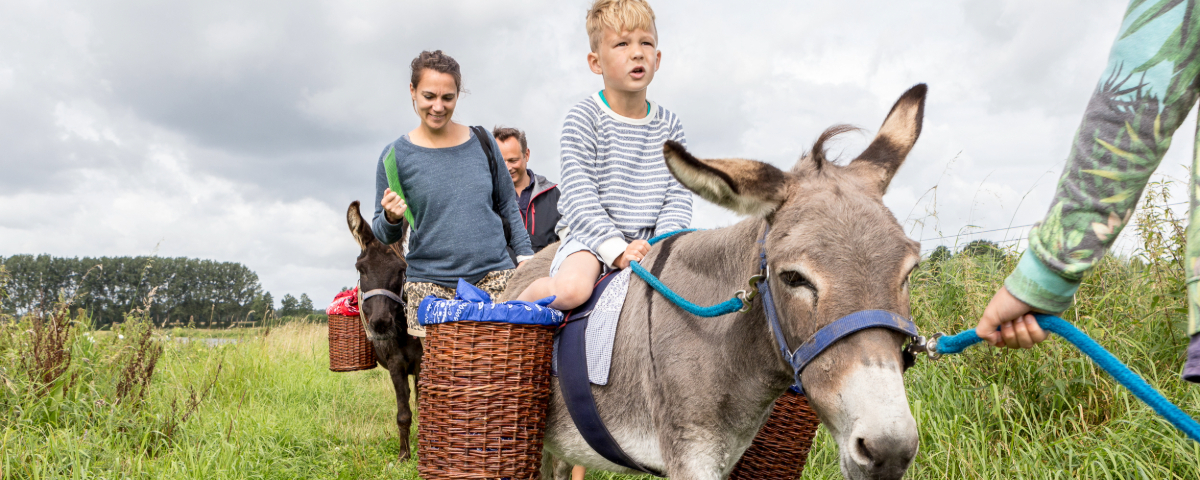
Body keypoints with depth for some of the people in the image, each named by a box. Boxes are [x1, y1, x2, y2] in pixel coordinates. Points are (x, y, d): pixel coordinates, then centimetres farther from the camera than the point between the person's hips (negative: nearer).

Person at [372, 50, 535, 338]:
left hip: (494, 276, 1)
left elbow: (509, 208, 18)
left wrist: (526, 257, 9)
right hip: (429, 285, -1)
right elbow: (384, 235, 9)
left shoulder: (483, 143, 9)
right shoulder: (395, 156, 3)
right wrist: (391, 218, -12)